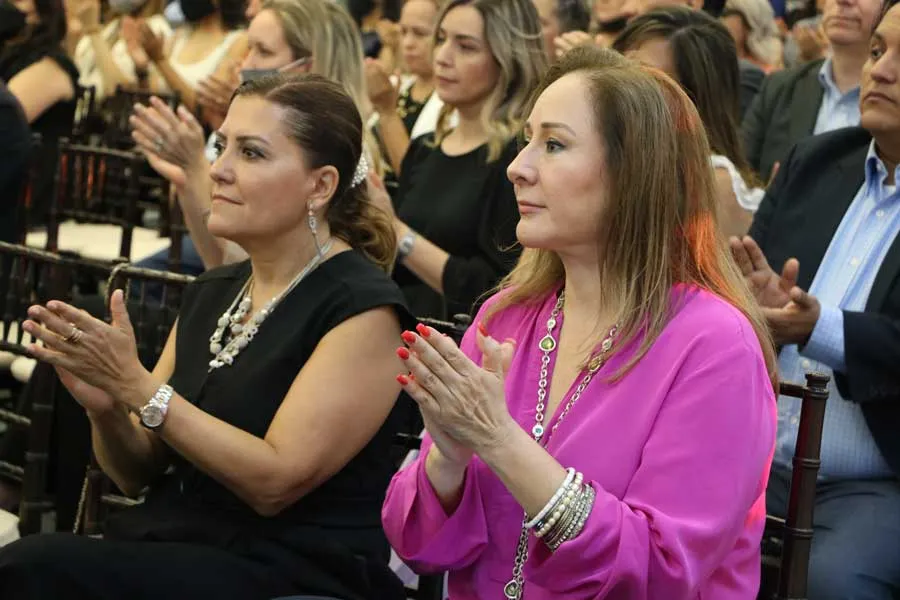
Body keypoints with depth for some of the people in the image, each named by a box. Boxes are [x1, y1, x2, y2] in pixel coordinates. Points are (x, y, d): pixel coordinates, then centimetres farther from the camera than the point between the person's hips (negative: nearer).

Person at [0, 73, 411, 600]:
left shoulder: (362, 308, -8)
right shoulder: (209, 294, 14)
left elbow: (276, 481, -15)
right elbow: (136, 473, 15)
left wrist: (138, 387, -18)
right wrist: (105, 405, -7)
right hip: (168, 546, 6)